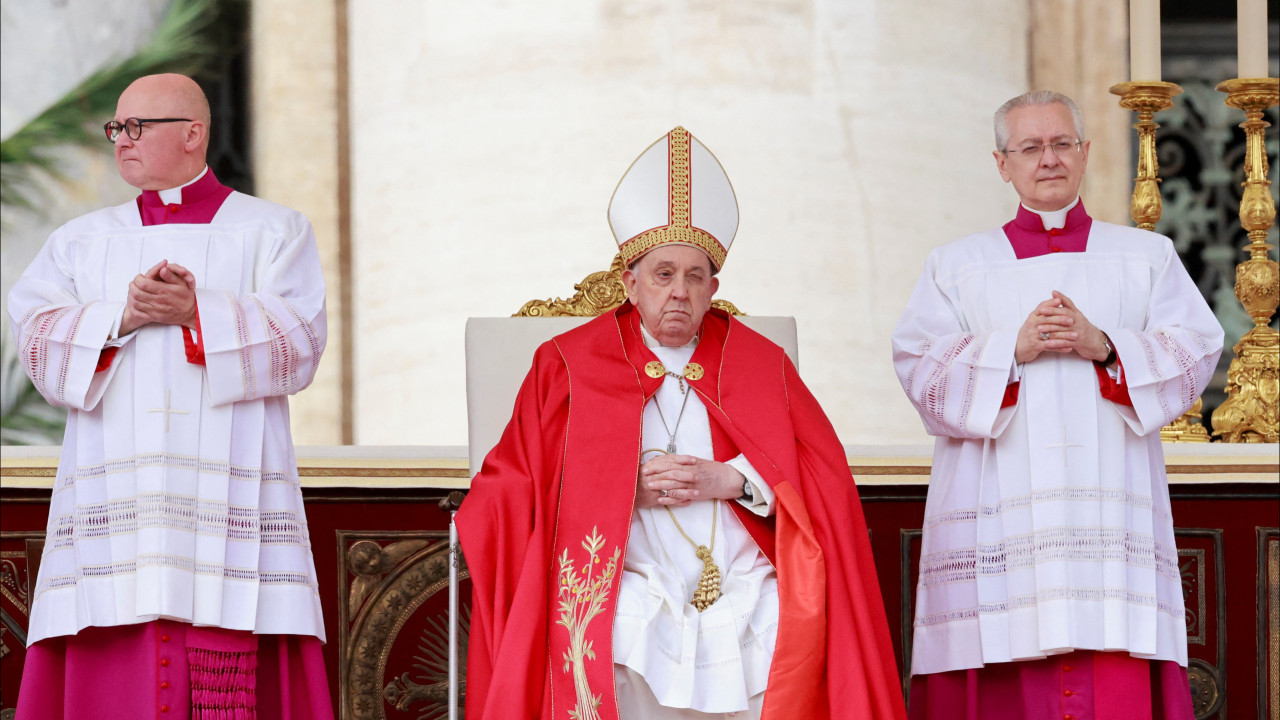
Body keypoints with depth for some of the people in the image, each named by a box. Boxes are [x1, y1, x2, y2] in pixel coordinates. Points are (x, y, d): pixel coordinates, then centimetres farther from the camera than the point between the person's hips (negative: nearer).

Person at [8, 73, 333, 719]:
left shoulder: (272, 232, 12)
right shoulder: (81, 242, 19)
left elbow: (298, 344, -2)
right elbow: (40, 344, 5)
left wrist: (197, 314, -14)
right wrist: (122, 319, -12)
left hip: (229, 494, -2)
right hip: (113, 493, 2)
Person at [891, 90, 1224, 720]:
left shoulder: (1147, 256, 17)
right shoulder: (958, 266, 15)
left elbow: (1196, 349, 5)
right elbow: (919, 366, 3)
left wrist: (1105, 347, -10)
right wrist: (1014, 349, -11)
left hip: (1109, 500, 0)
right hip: (996, 508, 0)